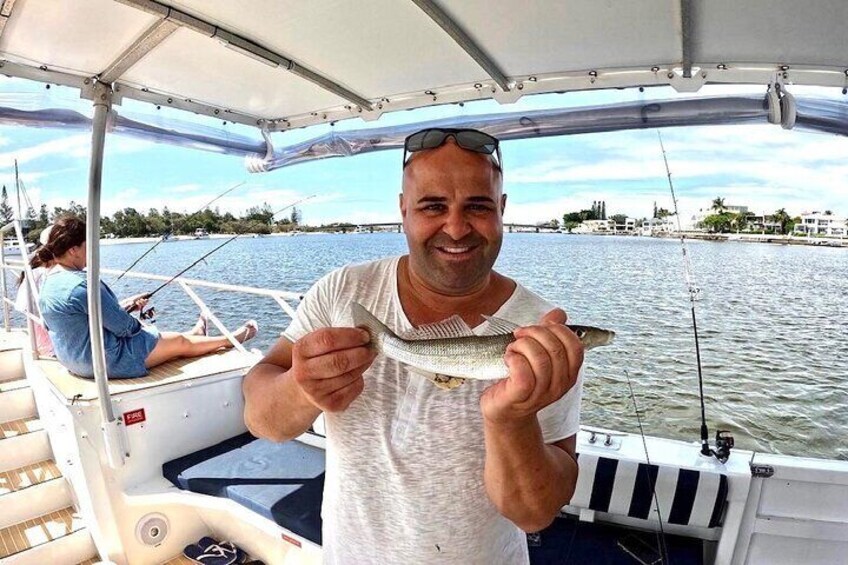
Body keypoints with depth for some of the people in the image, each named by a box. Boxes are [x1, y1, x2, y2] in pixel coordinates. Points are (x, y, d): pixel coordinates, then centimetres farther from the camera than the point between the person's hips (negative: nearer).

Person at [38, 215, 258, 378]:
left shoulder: (49, 279, 2)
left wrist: (124, 305, 7)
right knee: (180, 342, 6)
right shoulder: (82, 285, -29)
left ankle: (195, 334, 51)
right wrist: (138, 326, -2)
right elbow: (125, 328, -23)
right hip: (106, 361, -9)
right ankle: (231, 339, 25)